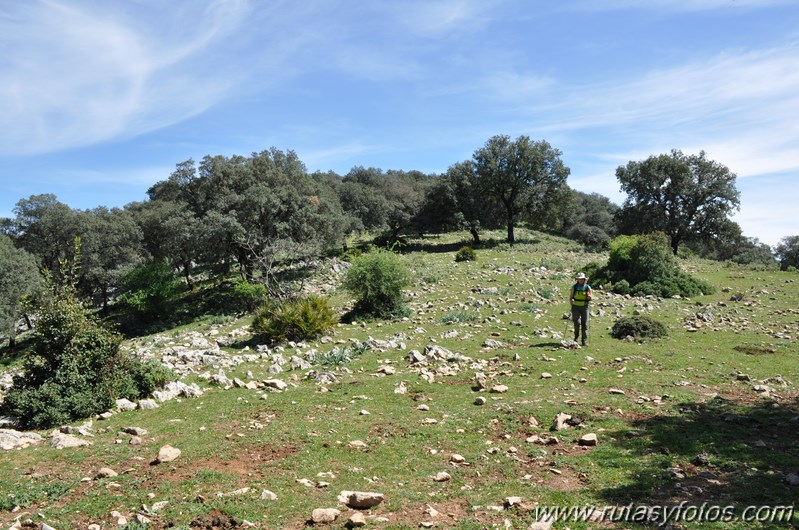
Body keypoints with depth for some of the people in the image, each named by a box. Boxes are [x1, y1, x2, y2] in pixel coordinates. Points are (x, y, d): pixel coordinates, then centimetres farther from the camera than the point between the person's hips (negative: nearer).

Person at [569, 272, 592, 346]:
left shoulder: (587, 287, 3)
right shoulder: (574, 287, 3)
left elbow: (591, 297, 8)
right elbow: (570, 297, 8)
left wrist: (589, 297, -15)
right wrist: (571, 301, -15)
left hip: (584, 307, 1)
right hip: (576, 307, -1)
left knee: (584, 324, 0)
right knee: (577, 322, -16)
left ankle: (585, 341, 7)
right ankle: (576, 336, 8)